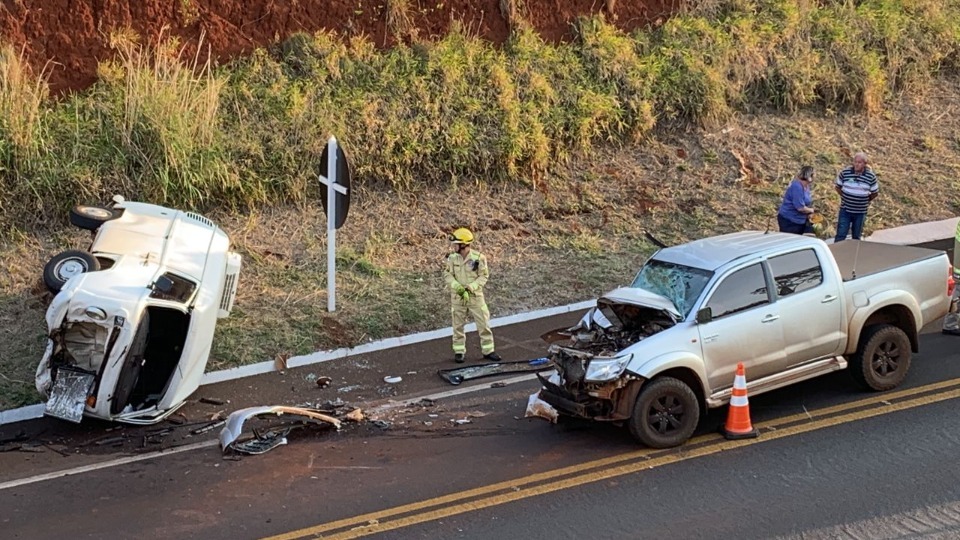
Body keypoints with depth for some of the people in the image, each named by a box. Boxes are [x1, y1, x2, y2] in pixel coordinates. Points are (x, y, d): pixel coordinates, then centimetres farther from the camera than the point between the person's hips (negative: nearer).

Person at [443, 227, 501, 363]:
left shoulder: (478, 257, -13)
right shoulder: (452, 258, -5)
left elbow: (483, 276, -8)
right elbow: (447, 275, -2)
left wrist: (470, 288, -19)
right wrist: (457, 287, -18)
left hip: (475, 296, -2)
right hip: (457, 297, 2)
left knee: (483, 324, 2)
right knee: (458, 325, 8)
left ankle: (488, 351, 12)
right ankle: (459, 351, 19)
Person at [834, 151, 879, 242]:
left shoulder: (871, 177, -7)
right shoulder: (845, 173, -8)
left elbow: (875, 193, 5)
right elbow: (838, 187, 8)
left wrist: (865, 200, 3)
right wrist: (845, 197, 3)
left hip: (860, 212, 1)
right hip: (845, 210, -1)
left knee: (856, 237, 13)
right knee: (840, 235, -3)